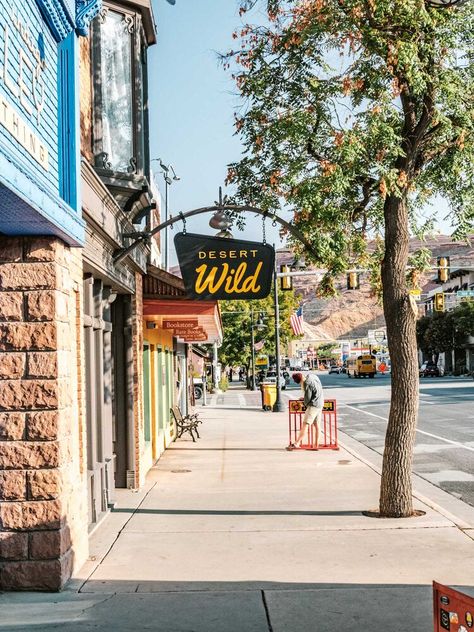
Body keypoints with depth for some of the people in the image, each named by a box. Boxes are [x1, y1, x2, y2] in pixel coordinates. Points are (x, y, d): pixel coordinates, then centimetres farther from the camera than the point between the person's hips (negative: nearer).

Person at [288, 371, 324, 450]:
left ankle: (297, 443, -14)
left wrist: (306, 402, 8)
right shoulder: (312, 376, 4)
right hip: (320, 403, 9)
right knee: (317, 425, 10)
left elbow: (308, 397, -14)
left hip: (313, 405, -9)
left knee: (305, 424, -11)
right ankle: (316, 445, 12)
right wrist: (305, 398, 16)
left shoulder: (307, 384, -21)